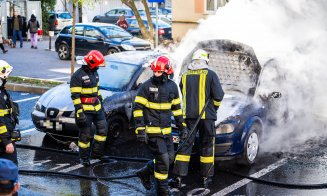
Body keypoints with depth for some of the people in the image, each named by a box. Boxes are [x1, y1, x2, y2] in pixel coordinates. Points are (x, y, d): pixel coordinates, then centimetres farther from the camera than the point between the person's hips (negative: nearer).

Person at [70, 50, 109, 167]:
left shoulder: (94, 74, 12)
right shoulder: (78, 76, -15)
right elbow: (75, 96, -18)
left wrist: (101, 103, 23)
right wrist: (79, 112, -22)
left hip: (97, 108, 8)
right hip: (85, 110, -8)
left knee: (102, 129, 10)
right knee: (85, 135, 0)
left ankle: (97, 153, 24)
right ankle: (84, 158, 13)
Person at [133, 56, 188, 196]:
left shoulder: (172, 86, 6)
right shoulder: (147, 86, -10)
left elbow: (176, 107, 18)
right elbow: (137, 108, -10)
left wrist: (182, 125, 15)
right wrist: (140, 129, -17)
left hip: (166, 130, 6)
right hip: (152, 130, -6)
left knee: (169, 158, 11)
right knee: (163, 159, -8)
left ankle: (145, 173, 31)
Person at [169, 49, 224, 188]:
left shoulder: (185, 76, 7)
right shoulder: (210, 75, -4)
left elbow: (183, 96, 13)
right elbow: (218, 95, -7)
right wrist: (214, 107, 11)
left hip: (189, 116, 3)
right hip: (206, 116, -2)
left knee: (184, 146, 5)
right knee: (207, 146, 8)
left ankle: (178, 178, 1)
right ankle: (206, 178, 13)